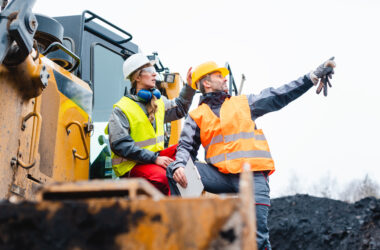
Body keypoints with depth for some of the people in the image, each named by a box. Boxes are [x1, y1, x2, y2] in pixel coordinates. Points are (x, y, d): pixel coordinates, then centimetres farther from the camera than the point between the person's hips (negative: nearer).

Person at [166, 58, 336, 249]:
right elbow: (186, 146, 11)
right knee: (172, 170, -18)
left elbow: (280, 96, 16)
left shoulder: (244, 103, 19)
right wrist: (179, 165, -13)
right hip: (220, 175, 0)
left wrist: (314, 76, 10)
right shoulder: (196, 116, 17)